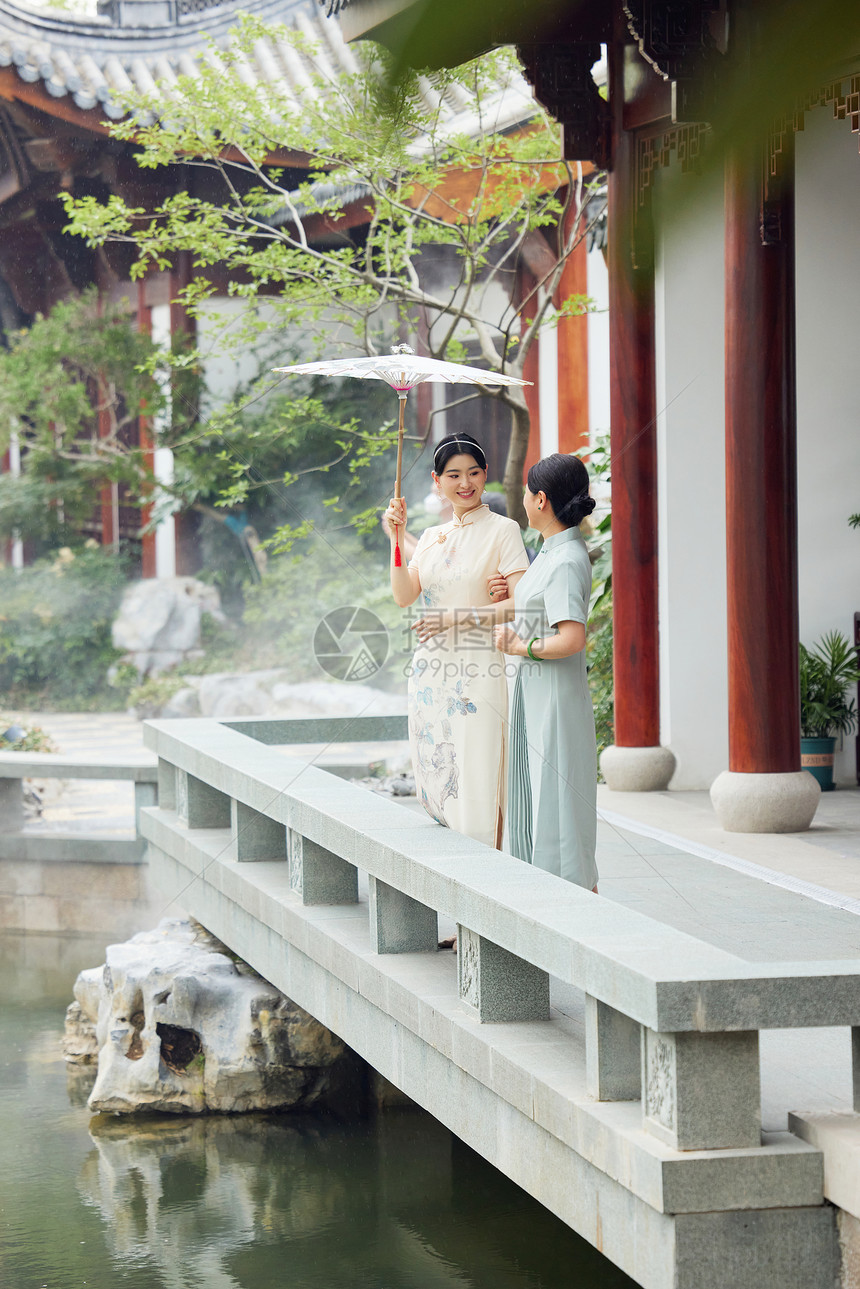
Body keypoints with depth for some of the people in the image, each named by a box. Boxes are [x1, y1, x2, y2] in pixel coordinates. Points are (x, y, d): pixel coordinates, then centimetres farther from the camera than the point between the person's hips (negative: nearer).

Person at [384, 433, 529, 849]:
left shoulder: (502, 530, -2)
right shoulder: (432, 537, 15)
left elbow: (521, 604, -10)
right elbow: (404, 595, 3)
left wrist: (457, 618, -15)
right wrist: (396, 538, -5)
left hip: (475, 673, -6)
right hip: (431, 671, 6)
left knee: (477, 785, -9)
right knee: (437, 780, 7)